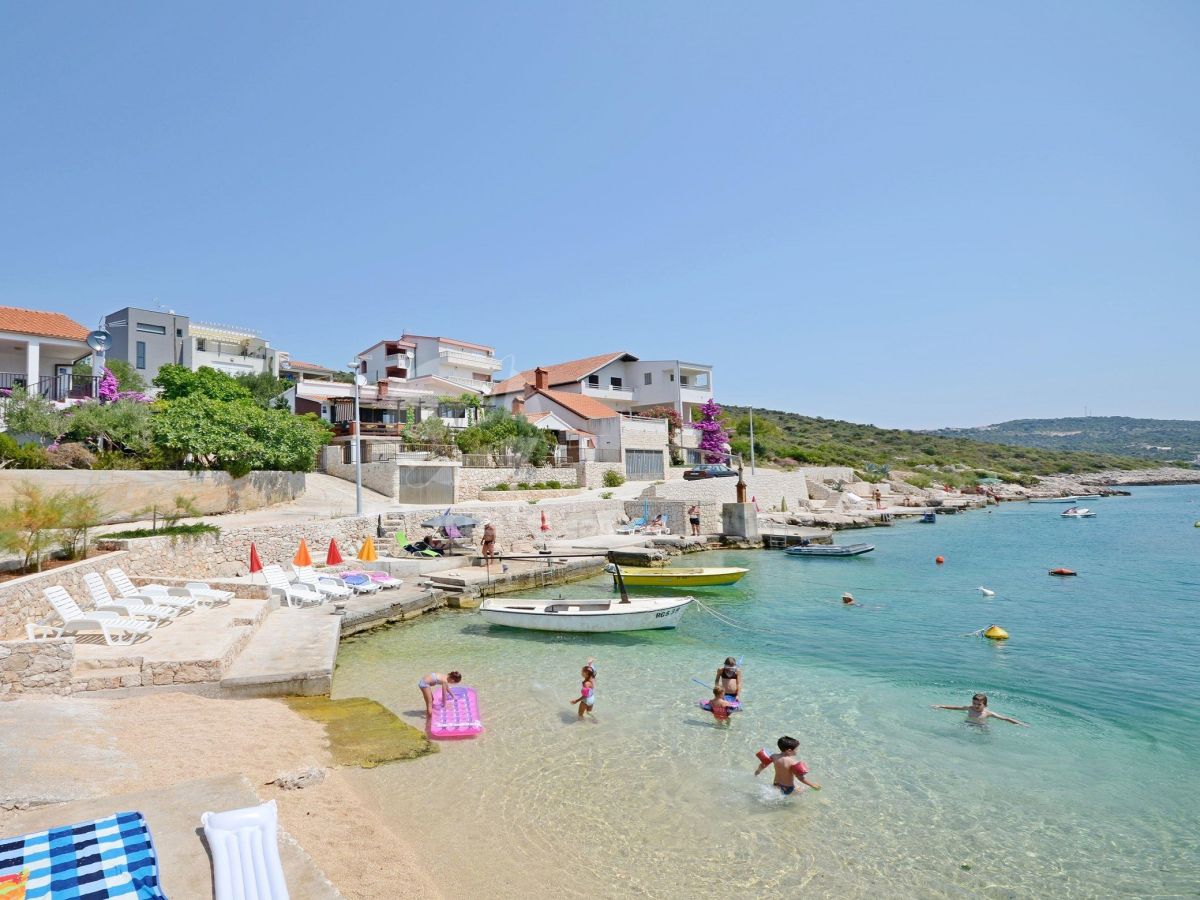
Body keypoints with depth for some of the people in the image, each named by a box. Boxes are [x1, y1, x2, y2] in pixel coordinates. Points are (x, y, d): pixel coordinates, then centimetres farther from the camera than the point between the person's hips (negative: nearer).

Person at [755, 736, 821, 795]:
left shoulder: (774, 756, -6)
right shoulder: (792, 762, -25)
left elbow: (763, 765, 9)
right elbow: (801, 778, -27)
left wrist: (758, 771, 28)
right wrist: (812, 784, -19)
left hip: (776, 785, 8)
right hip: (788, 788, -8)